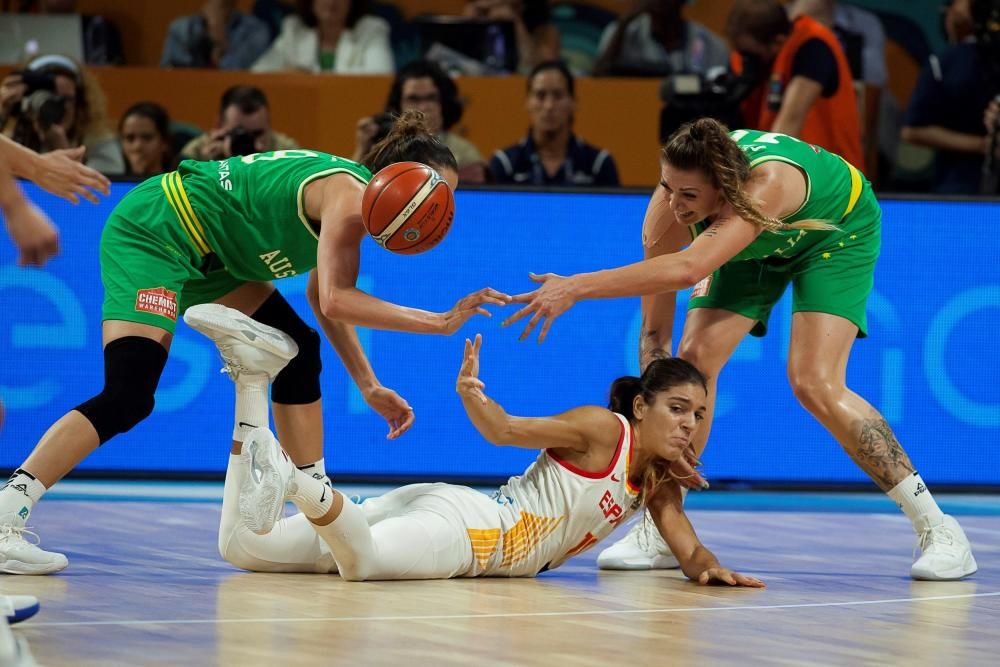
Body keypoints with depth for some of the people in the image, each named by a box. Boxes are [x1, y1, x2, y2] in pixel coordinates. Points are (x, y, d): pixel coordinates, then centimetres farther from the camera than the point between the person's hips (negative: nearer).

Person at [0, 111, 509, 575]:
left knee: (298, 353, 10)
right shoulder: (350, 196, -19)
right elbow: (333, 302, -31)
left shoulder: (354, 198, 11)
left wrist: (368, 387, 8)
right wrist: (439, 322, -29)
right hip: (151, 235, -11)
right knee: (127, 400, -22)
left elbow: (326, 298, 17)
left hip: (202, 254, 11)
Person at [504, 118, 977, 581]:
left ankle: (937, 529, -11)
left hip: (837, 231, -5)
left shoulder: (769, 183, -46)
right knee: (693, 361, -13)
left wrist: (578, 287, -62)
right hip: (756, 243, 5)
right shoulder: (667, 213, -30)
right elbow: (654, 335, -22)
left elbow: (688, 269, -59)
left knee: (814, 386, -20)